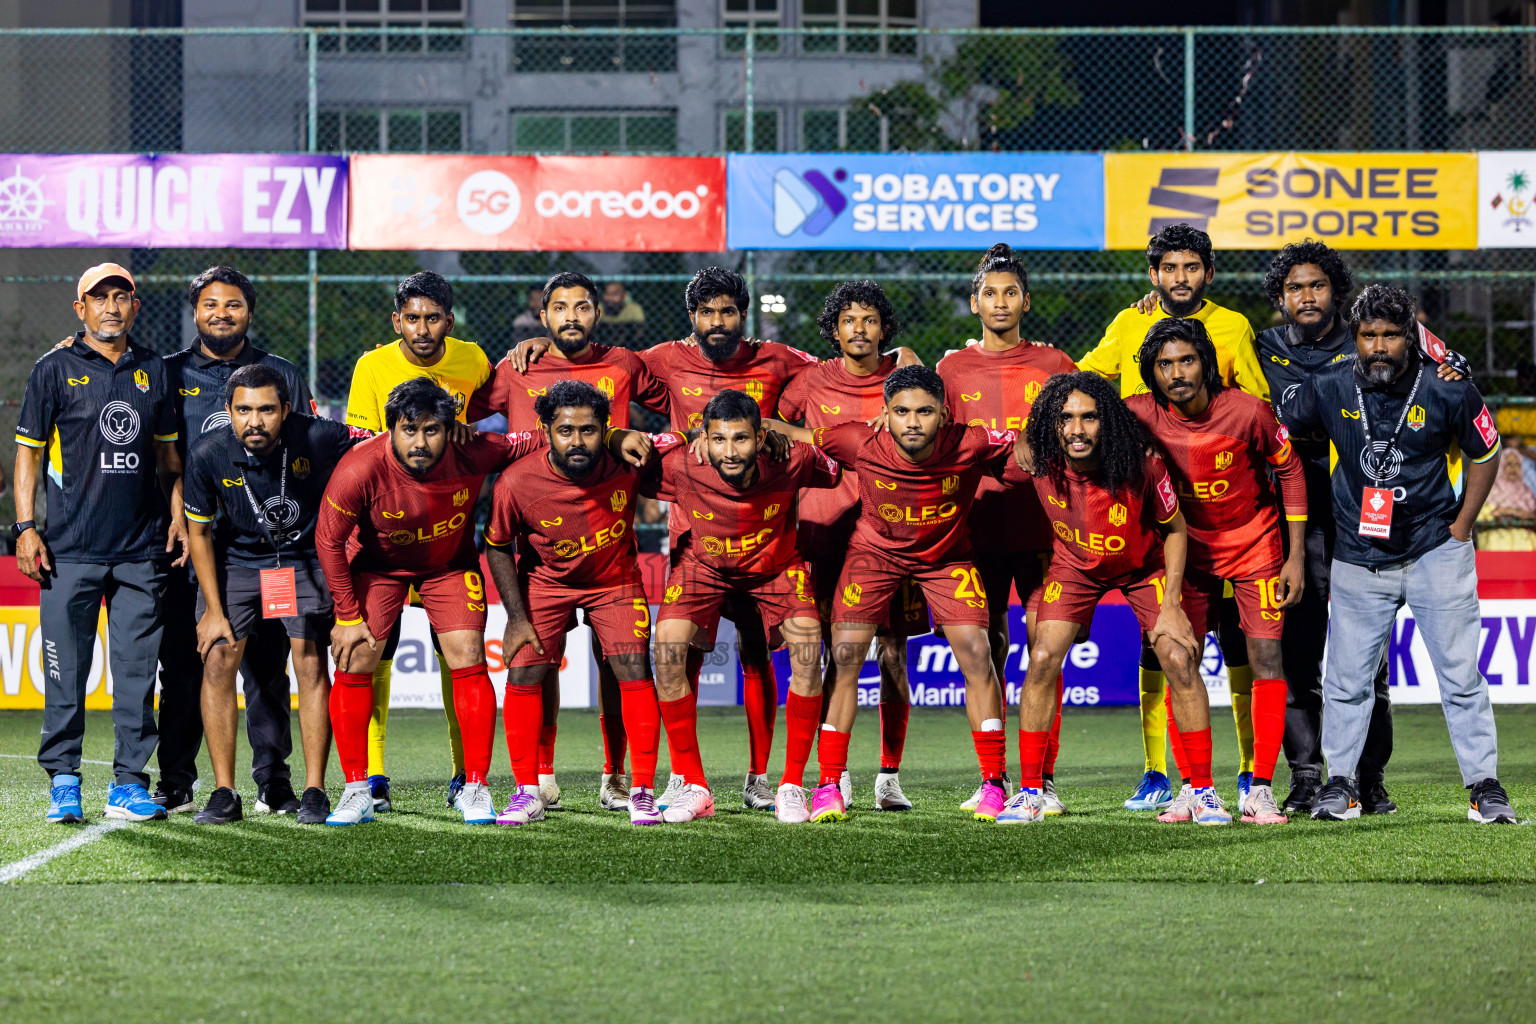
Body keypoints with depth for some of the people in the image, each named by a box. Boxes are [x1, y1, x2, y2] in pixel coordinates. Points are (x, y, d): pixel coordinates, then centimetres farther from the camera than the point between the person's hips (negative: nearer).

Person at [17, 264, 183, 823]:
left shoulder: (152, 372, 12)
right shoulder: (55, 369, 2)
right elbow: (28, 451, 3)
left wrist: (177, 515, 10)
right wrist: (25, 527, -5)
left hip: (143, 547, 3)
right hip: (71, 548, -3)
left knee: (137, 670, 3)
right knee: (66, 670, -3)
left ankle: (129, 782, 8)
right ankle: (62, 779, 5)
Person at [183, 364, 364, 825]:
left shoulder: (318, 438, -26)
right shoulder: (208, 454, -21)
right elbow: (198, 531, -6)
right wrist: (213, 609, -7)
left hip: (304, 560, -1)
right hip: (235, 559, 1)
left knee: (310, 665, -9)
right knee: (218, 661, -10)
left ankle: (314, 791, 0)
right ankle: (224, 793, -3)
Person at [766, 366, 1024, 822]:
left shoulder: (970, 445, -28)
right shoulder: (863, 445, -27)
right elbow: (798, 436, -14)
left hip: (947, 556, 0)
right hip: (875, 550, 0)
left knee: (976, 653, -12)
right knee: (845, 656, -10)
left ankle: (994, 784, -1)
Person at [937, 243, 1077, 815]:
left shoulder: (1053, 367, 8)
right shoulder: (954, 370, 11)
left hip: (1041, 527, -1)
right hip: (978, 528, 1)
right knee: (986, 651, 1)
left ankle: (1045, 779, -1)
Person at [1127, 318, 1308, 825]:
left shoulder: (1248, 412, -22)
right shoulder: (1140, 415, -18)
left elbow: (1290, 470, -7)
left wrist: (1296, 556, -8)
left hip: (1255, 543, -2)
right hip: (1189, 544, 2)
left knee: (1267, 657, -8)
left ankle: (1260, 790, -4)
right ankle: (1191, 788, 3)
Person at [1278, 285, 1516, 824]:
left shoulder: (1447, 392, -10)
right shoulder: (1328, 388, -6)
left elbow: (1484, 454, 6)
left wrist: (1460, 529, 2)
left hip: (1435, 553, -1)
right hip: (1358, 559, 1)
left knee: (1461, 674, -1)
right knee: (1346, 677, 3)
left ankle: (1484, 784, 7)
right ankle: (1340, 780, 17)